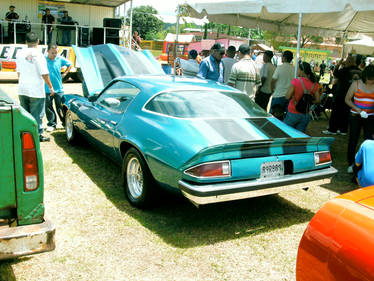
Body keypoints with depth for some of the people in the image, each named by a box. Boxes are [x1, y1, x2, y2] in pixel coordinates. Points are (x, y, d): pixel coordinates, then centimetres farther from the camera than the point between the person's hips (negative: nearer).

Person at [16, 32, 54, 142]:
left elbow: (18, 72, 13)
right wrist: (51, 87, -4)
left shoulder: (20, 53, 5)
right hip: (36, 91, -5)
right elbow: (44, 74, -14)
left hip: (22, 90, 5)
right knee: (37, 114, 2)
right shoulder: (39, 54, -13)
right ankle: (38, 135, 6)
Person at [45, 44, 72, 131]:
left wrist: (64, 74, 7)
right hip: (47, 90, 0)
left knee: (60, 108, 5)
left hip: (59, 89, 0)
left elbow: (70, 65, 16)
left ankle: (65, 123, 18)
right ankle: (52, 124, 19)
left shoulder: (60, 59, -1)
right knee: (48, 108, 7)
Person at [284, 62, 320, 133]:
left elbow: (287, 96, -16)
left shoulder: (296, 81, -15)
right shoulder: (314, 84, -2)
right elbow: (317, 100, 1)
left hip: (293, 114, -4)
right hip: (306, 115, 4)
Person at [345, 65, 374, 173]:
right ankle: (351, 163, 21)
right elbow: (347, 99, 1)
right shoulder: (356, 84, -3)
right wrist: (357, 109, -12)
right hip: (355, 116, 0)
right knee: (353, 141, 5)